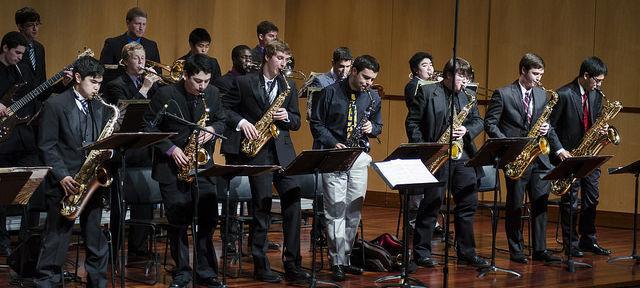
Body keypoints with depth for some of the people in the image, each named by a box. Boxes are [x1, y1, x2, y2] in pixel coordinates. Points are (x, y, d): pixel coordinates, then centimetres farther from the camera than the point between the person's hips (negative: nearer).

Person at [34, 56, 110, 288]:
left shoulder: (100, 108, 12)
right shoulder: (55, 105, -4)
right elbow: (46, 146, -7)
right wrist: (63, 176, -16)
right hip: (65, 183, -5)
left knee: (96, 240, 8)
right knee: (56, 240, -3)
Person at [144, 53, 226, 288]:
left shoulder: (213, 93, 1)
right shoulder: (165, 94, -11)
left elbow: (221, 120, 14)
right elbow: (150, 127, -8)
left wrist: (212, 130, -8)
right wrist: (171, 149, -17)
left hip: (203, 164, 3)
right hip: (172, 167, -3)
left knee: (208, 219, -1)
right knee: (178, 222, 2)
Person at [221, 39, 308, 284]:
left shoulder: (289, 86, 13)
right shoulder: (244, 83, 2)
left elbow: (296, 122, 14)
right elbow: (224, 108, 5)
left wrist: (286, 117, -7)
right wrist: (241, 122, -10)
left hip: (283, 151, 4)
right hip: (257, 151, -4)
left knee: (293, 202, -5)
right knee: (262, 206, -4)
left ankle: (292, 264, 0)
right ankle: (261, 266, 5)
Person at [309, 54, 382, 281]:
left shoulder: (373, 97, 10)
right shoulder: (330, 93, -3)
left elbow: (378, 126, 20)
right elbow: (316, 123, -1)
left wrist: (371, 128, -4)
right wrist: (334, 144, -13)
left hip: (359, 157, 5)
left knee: (354, 210, 5)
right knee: (336, 209, -8)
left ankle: (345, 258, 14)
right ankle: (337, 262, -6)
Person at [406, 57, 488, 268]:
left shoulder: (468, 95, 13)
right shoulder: (426, 92, -2)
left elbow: (478, 121, 12)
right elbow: (412, 122, -3)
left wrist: (466, 131, -10)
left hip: (463, 156, 5)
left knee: (468, 204, 6)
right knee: (431, 204, -2)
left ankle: (466, 252, 16)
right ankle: (421, 252, 7)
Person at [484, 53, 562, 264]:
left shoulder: (542, 95, 13)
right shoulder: (503, 94, -4)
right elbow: (489, 124, -5)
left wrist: (546, 130, -4)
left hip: (539, 157, 5)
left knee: (540, 205, 4)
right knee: (515, 206, 2)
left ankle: (540, 250, 10)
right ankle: (516, 251, 10)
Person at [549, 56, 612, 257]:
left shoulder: (596, 95, 7)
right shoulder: (564, 95, -14)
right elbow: (550, 125, -11)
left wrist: (601, 129, -4)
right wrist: (559, 150, -17)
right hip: (569, 154, -7)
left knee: (592, 199, 10)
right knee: (570, 201, -1)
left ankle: (588, 240, 22)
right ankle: (571, 244, 7)